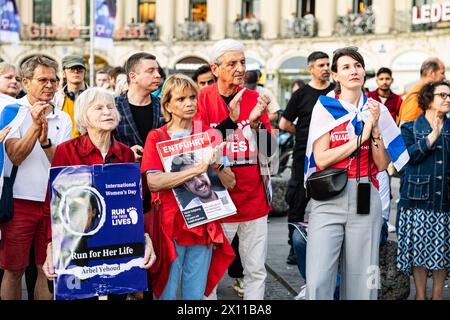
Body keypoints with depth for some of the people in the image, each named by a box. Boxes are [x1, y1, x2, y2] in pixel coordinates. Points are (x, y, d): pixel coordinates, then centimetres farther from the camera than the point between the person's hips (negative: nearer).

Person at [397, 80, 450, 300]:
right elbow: (410, 155, -10)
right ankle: (420, 294, 14)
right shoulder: (410, 129, 7)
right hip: (418, 199, -2)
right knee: (419, 249, 1)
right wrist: (432, 136, -14)